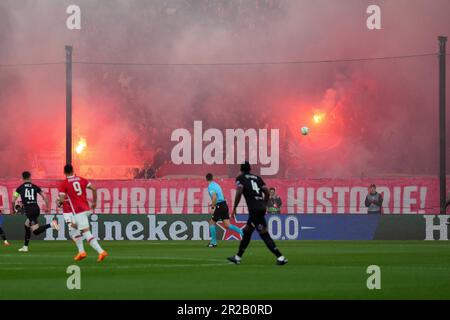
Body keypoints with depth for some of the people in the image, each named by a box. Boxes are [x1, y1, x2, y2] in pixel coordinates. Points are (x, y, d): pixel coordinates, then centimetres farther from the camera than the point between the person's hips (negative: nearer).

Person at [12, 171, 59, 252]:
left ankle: (50, 224, -32)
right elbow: (45, 197, 7)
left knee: (36, 231, -8)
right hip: (36, 208, 5)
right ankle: (25, 246, 25)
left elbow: (13, 201, 3)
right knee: (27, 226, 24)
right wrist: (47, 207, 20)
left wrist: (13, 210, 21)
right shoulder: (35, 187, 11)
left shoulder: (20, 188, 5)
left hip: (28, 210, -5)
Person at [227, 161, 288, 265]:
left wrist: (234, 208, -3)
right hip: (261, 208, 7)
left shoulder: (240, 178, 4)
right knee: (246, 231, 19)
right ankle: (238, 257, 28)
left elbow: (239, 192, -11)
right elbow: (266, 191, 12)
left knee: (264, 235, -7)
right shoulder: (257, 177, 19)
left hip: (254, 209, -7)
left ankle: (280, 257, -16)